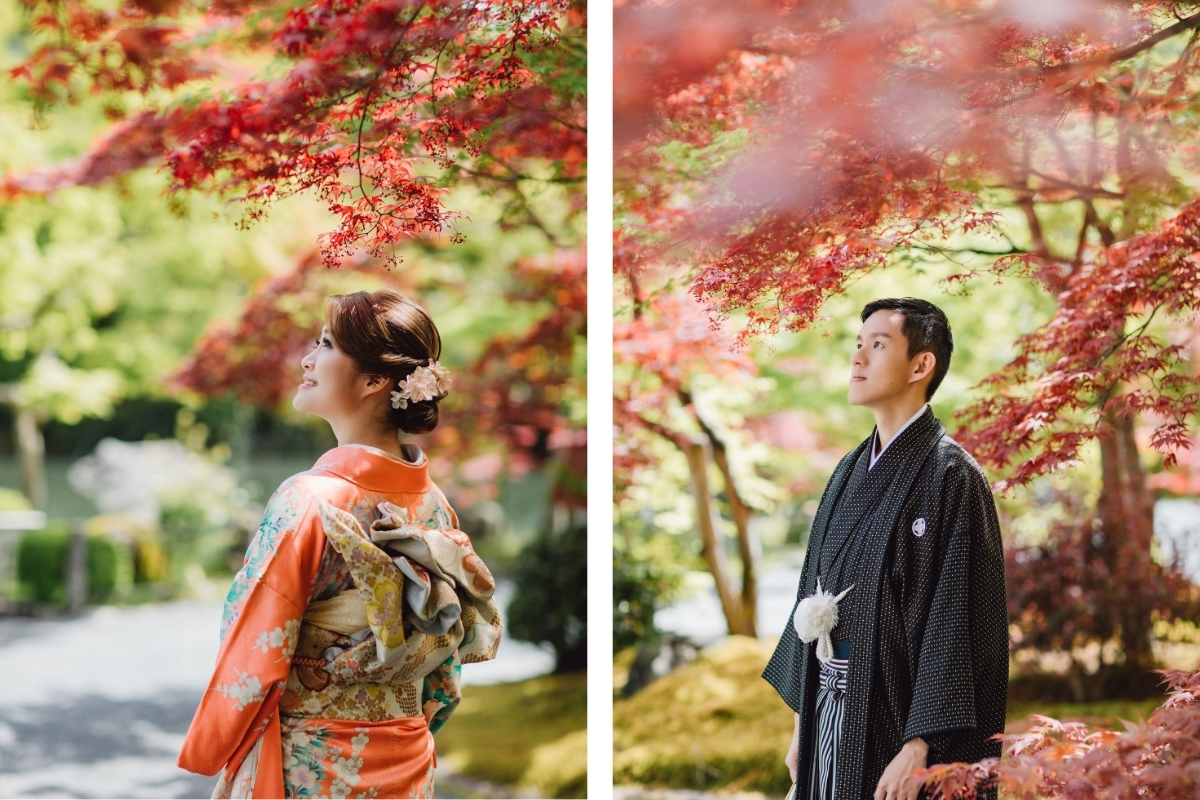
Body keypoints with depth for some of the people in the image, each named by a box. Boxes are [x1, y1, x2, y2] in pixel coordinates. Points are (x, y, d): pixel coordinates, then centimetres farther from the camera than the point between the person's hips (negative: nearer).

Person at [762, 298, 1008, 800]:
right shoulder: (851, 470, 11)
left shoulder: (950, 475, -11)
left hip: (893, 717, -7)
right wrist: (801, 722, 12)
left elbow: (956, 622, -17)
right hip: (828, 711, 7)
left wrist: (918, 747, -21)